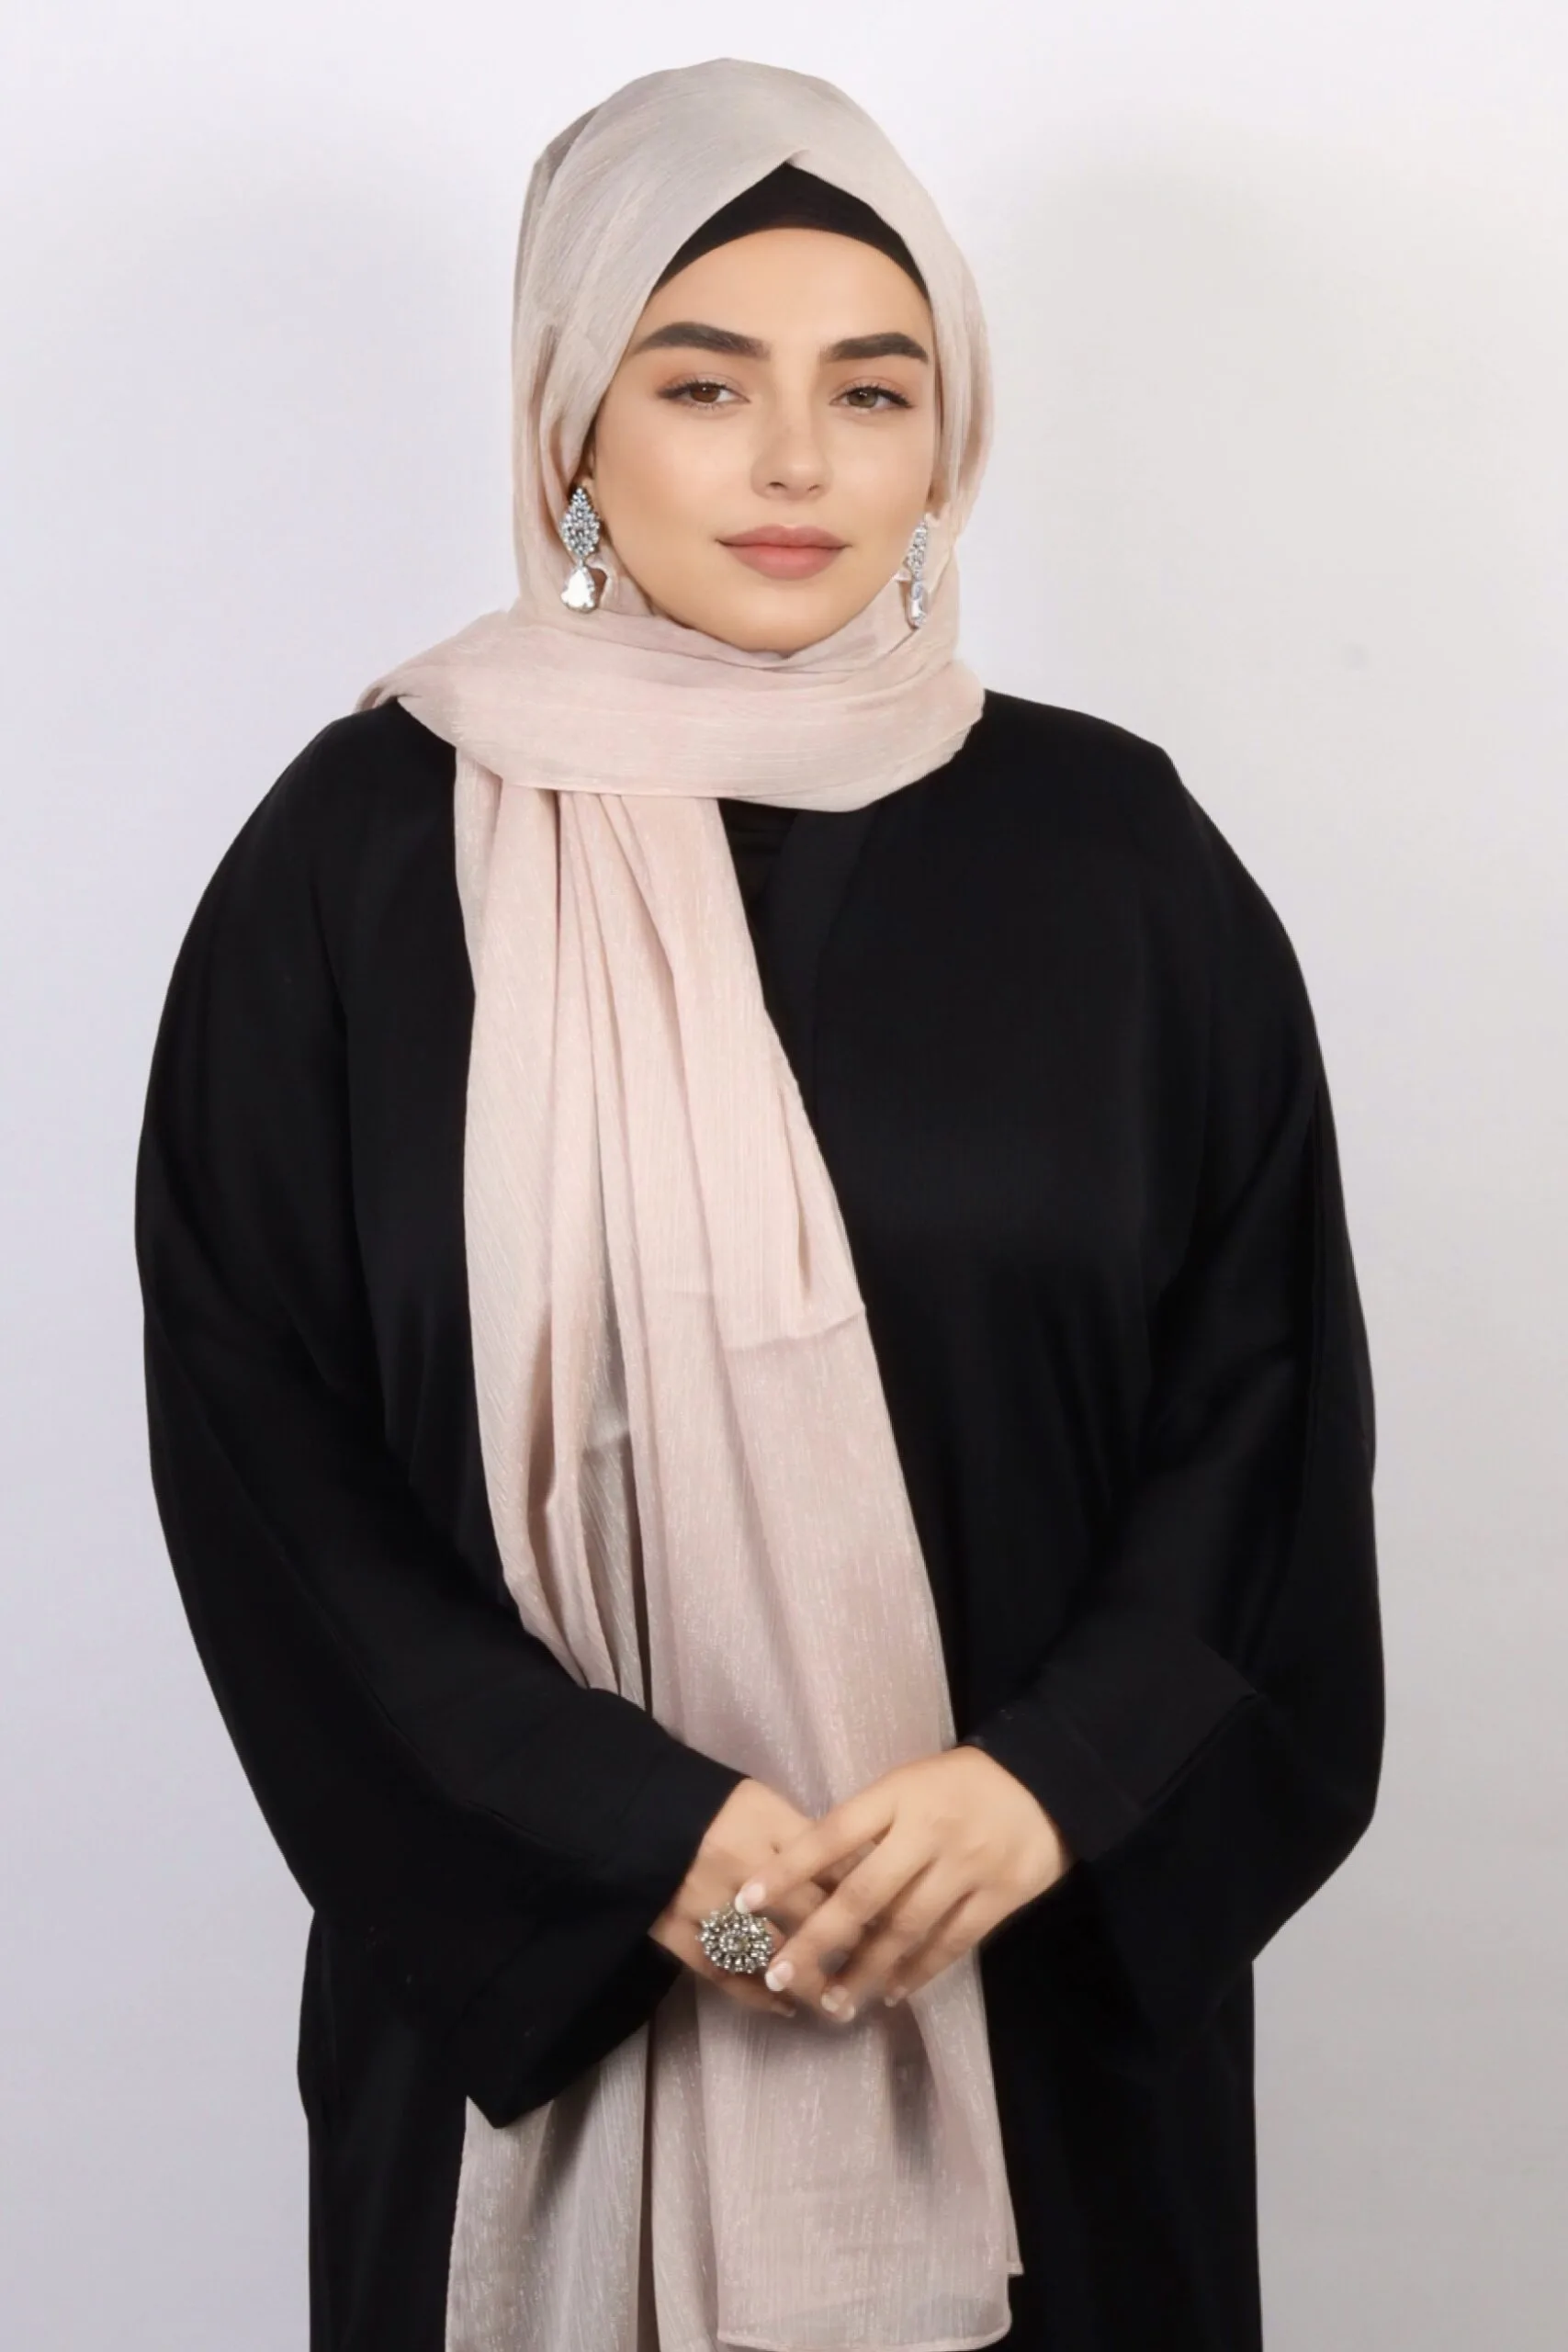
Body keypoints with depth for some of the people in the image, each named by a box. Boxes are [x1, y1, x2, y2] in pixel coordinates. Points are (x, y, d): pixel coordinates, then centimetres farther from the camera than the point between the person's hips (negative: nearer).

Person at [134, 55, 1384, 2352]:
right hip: (532, 1988, -1)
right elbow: (263, 1446, -5)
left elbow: (1267, 1391, 1)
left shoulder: (1117, 857, 1)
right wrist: (640, 1842, -14)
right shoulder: (357, 861, -4)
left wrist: (1055, 1782, -13)